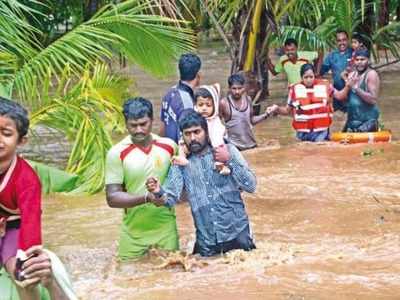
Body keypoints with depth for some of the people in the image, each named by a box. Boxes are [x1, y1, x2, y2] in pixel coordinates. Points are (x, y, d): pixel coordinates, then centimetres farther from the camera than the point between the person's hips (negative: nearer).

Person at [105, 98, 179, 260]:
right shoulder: (117, 153, -9)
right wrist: (147, 198, -23)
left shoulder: (169, 146, 0)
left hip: (166, 228, 2)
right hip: (134, 233, -2)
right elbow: (112, 197, -11)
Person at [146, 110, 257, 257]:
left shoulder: (228, 150, -3)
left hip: (237, 235, -1)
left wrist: (230, 161, -18)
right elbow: (171, 197, -7)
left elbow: (250, 186, -7)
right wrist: (158, 192, -28)